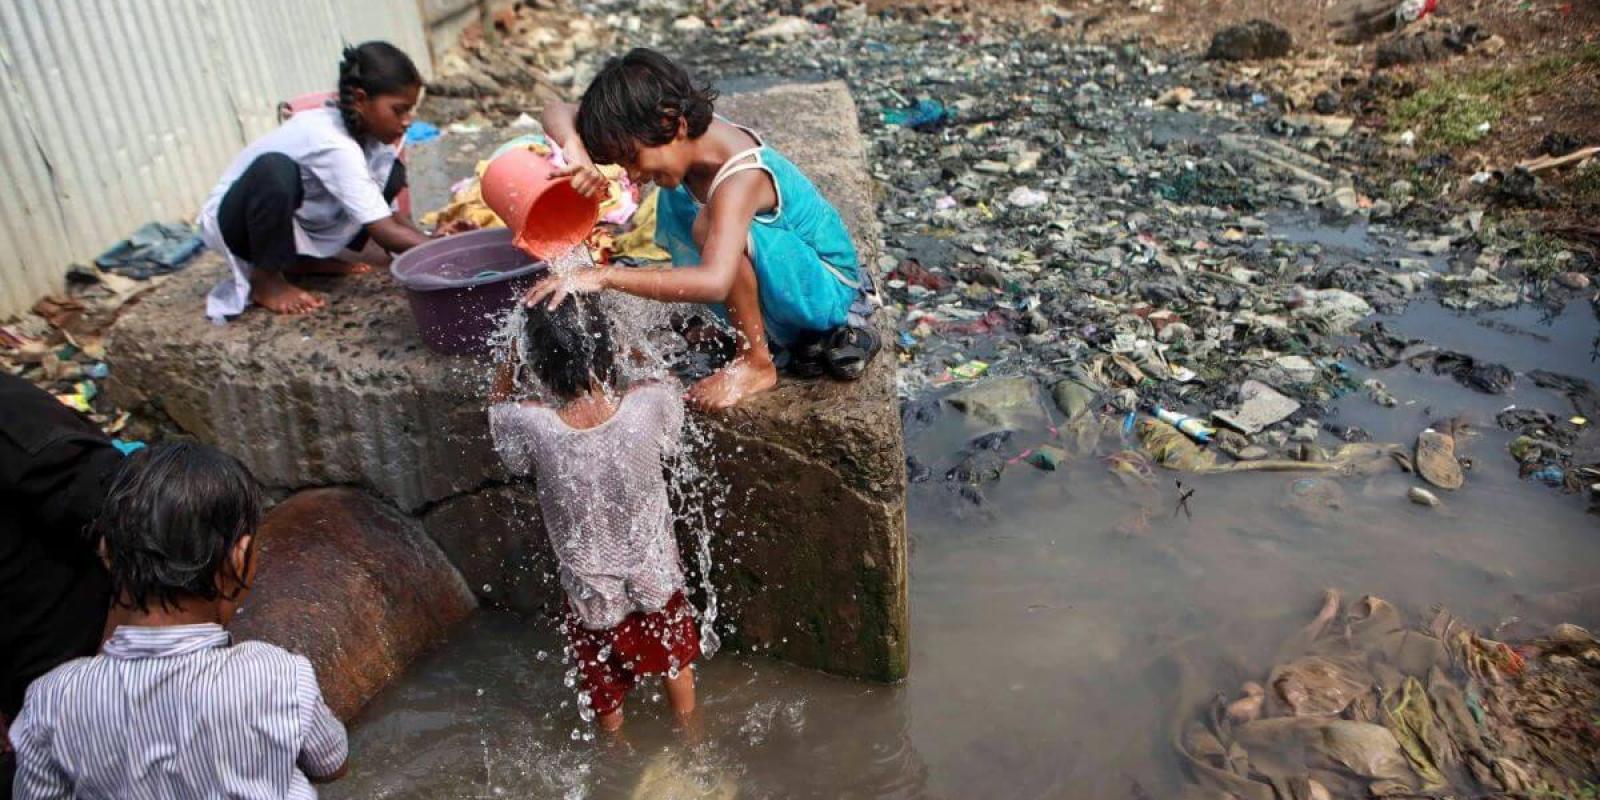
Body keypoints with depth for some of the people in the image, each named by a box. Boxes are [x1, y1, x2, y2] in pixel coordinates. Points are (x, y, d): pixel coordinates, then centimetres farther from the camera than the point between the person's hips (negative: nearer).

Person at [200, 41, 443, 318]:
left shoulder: (368, 133, -9)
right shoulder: (332, 143, -33)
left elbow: (388, 216, -4)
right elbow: (385, 234, -34)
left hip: (297, 221, 7)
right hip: (232, 220, -7)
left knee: (391, 173, -8)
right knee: (275, 169, -40)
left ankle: (307, 259, 4)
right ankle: (265, 280, -15)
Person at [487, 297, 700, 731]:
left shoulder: (533, 428, -30)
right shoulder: (650, 405, -28)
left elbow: (497, 403, -4)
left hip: (592, 594, -1)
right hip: (656, 578, 1)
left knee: (605, 688, 28)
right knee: (675, 660, 32)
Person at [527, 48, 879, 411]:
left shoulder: (740, 177, -32)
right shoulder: (688, 133, -9)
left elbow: (714, 282, -49)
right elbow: (559, 112, -6)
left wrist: (604, 276, -47)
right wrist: (574, 149, -30)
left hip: (828, 287, -9)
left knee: (710, 227, -31)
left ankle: (757, 364, -12)